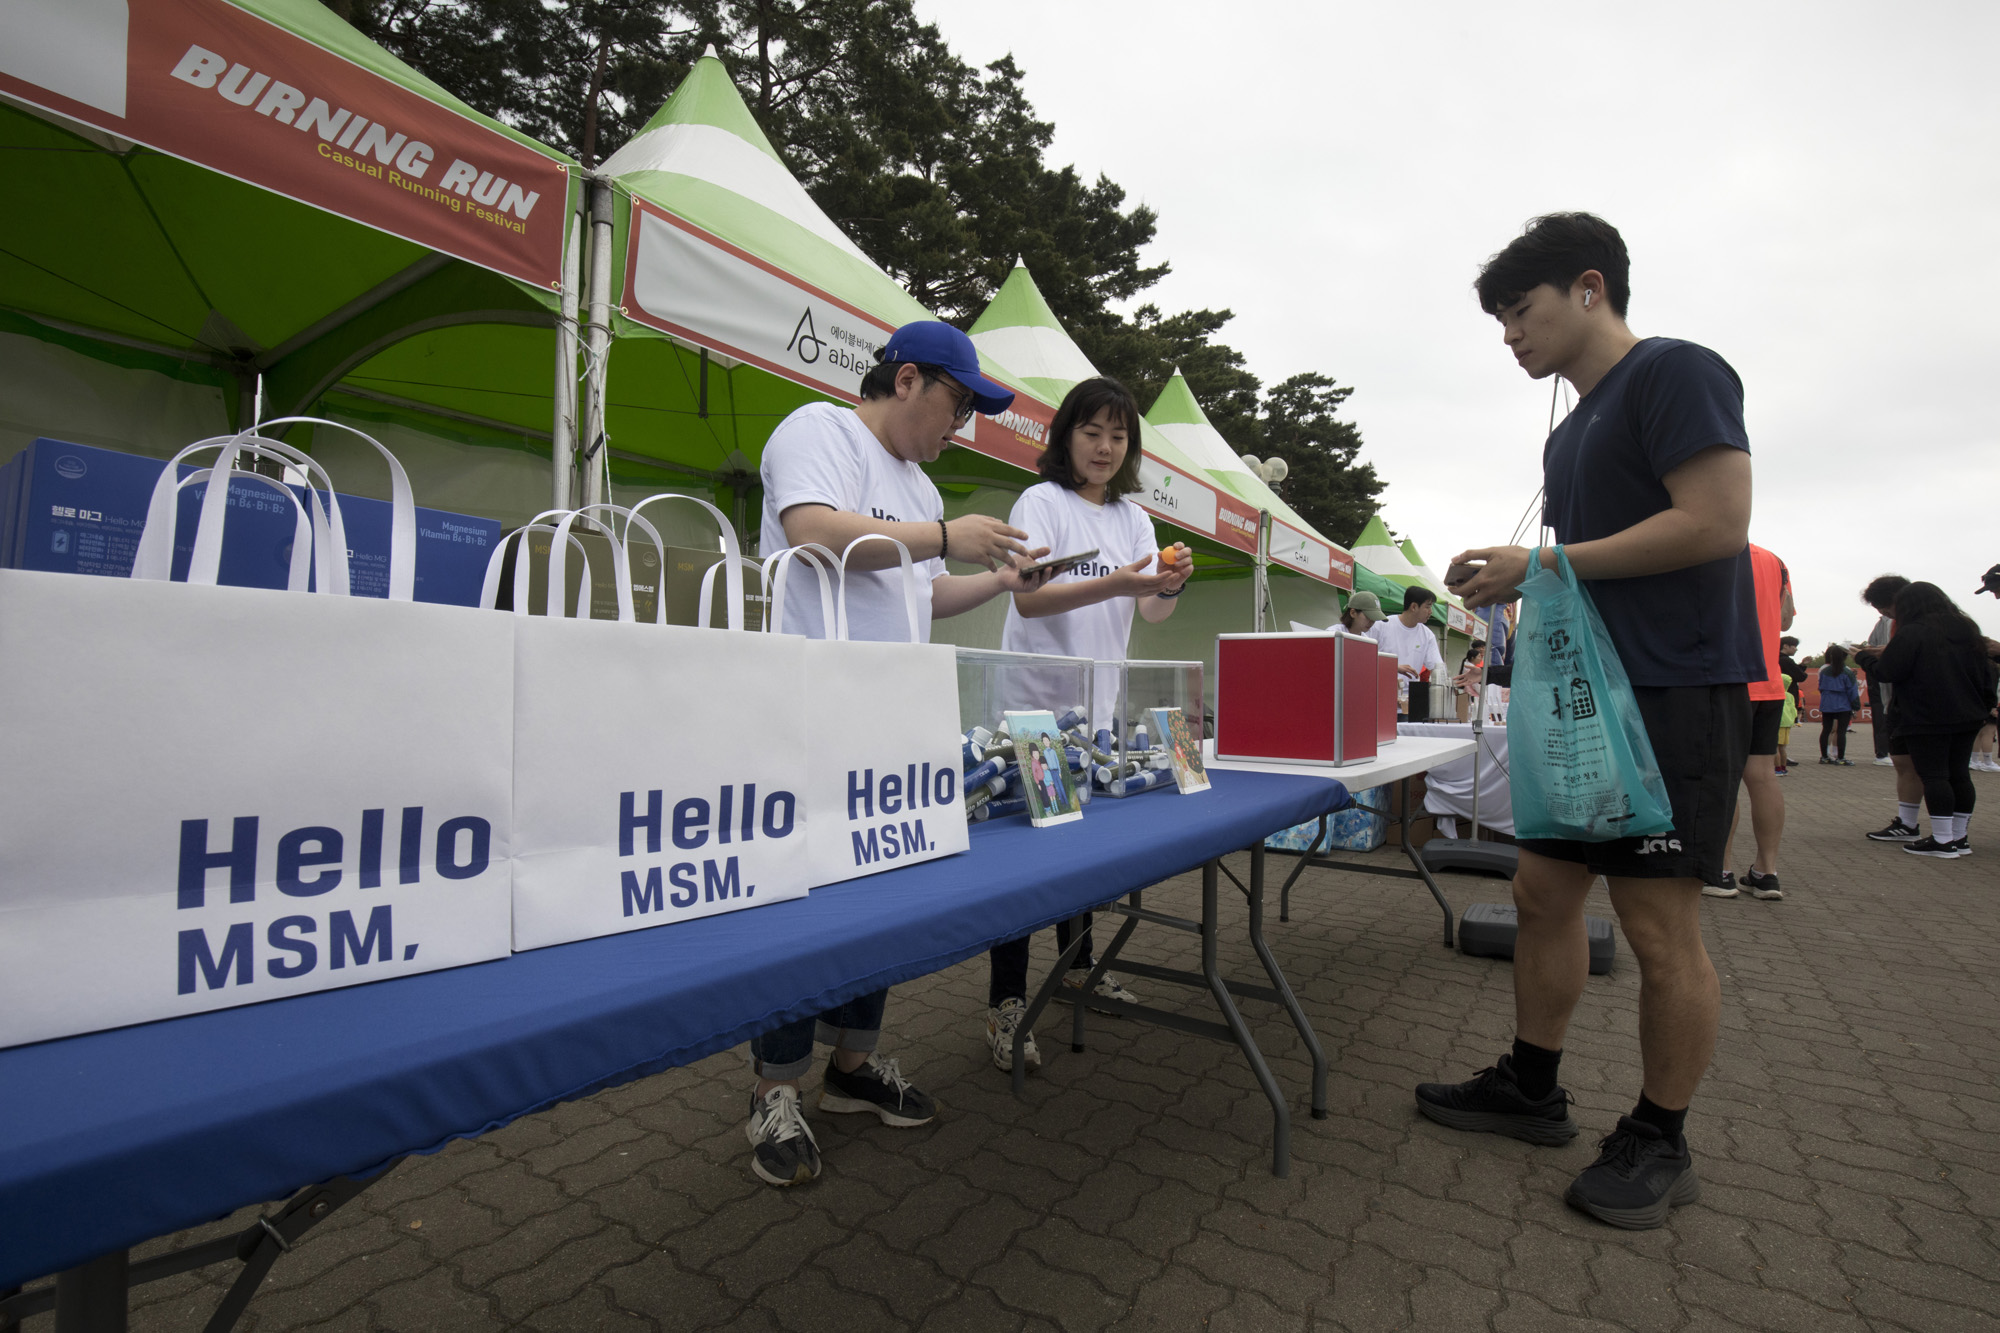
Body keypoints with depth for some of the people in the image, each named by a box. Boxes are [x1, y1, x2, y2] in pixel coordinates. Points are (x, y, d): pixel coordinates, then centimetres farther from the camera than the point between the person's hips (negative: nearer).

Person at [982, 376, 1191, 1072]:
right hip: (1039, 706, -7)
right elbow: (1028, 598, -18)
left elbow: (1152, 612, 5)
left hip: (1102, 706, 7)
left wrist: (1170, 585, -18)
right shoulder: (1042, 502, -5)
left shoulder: (1133, 517, 14)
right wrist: (1115, 584, -30)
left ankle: (1079, 964, 35)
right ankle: (1006, 1003, 3)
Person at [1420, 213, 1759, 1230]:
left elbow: (1716, 521, -19)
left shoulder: (1674, 373, -7)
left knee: (1660, 929, 1)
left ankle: (1658, 1144, 19)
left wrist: (1545, 562, -16)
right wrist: (1517, 582, 6)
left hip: (1674, 696, -9)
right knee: (1543, 892, 12)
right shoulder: (1574, 429, 20)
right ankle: (1530, 1088, 27)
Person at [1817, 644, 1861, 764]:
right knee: (1841, 731, -3)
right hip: (1843, 706, -4)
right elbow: (1852, 691, -6)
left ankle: (1824, 756, 12)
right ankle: (1840, 757, -3)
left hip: (1826, 705, 4)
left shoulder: (1824, 671, 4)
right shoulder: (1847, 672, -9)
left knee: (1825, 730, 8)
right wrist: (1856, 707, 0)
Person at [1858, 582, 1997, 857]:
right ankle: (1960, 838, 18)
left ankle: (1943, 841, -4)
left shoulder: (1911, 633, -13)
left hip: (1926, 721, -8)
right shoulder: (1968, 630, 13)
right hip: (1967, 719, 8)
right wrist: (1984, 707, 27)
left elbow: (1885, 672, -15)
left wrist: (1866, 658, 4)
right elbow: (1985, 672, 19)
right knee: (1959, 775, 12)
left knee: (1934, 777, -5)